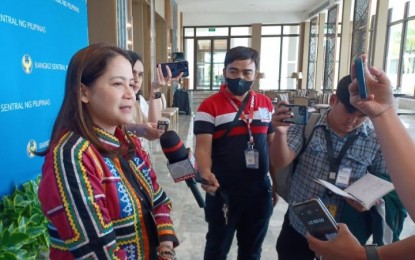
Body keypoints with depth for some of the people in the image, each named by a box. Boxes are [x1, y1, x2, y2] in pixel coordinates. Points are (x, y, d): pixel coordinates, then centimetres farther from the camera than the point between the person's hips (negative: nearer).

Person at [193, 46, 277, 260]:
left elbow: (273, 144, 12)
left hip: (259, 192, 5)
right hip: (223, 193, -4)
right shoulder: (210, 106, -10)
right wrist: (206, 174, -35)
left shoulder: (266, 104, 5)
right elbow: (203, 147, -16)